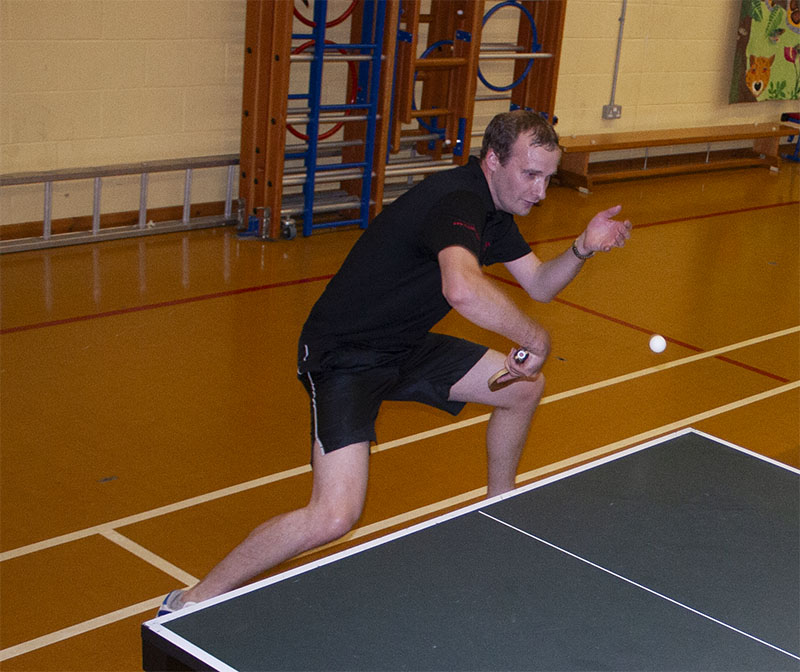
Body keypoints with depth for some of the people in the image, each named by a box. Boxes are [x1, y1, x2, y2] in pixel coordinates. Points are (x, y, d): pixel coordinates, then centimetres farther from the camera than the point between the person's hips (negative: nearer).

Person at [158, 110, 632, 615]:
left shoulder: (493, 211, 7)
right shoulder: (457, 200, -26)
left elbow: (540, 285, 14)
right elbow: (462, 288, -46)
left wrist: (582, 249, -5)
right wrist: (535, 337, -32)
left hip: (404, 347, 10)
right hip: (344, 355, -10)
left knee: (525, 387, 18)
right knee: (334, 517, -24)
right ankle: (194, 602, -9)